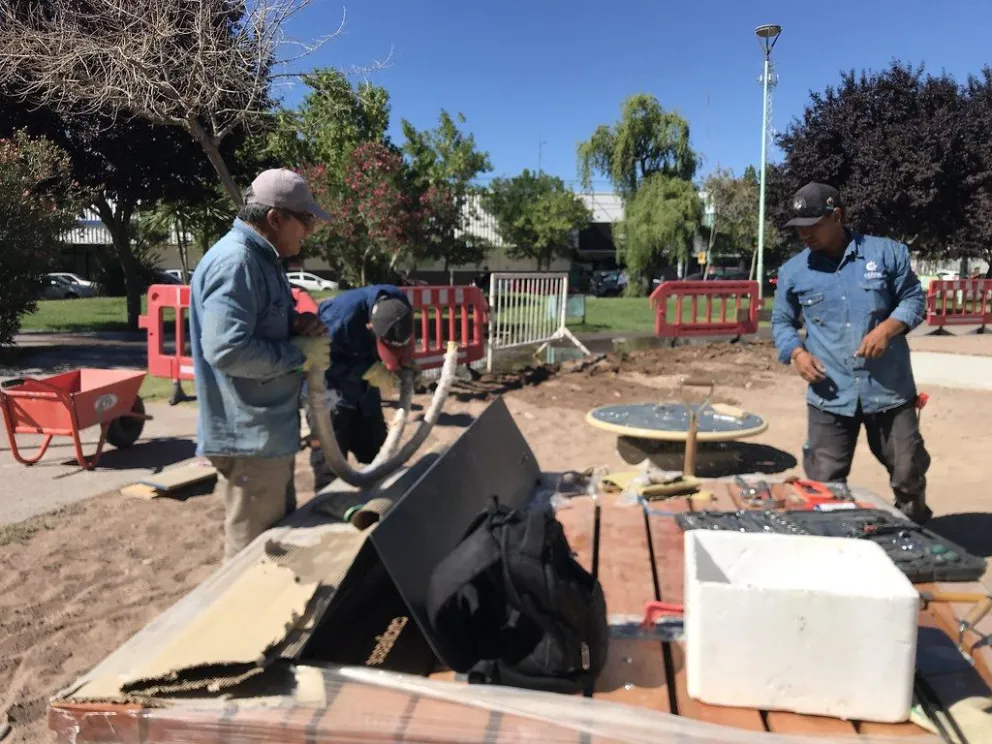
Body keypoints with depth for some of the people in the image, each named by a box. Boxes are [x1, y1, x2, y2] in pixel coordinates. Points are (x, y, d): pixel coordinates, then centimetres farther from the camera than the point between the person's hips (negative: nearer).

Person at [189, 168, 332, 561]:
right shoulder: (235, 262, -20)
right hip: (249, 436, -10)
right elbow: (226, 349, -30)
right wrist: (300, 353, -18)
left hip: (270, 431, 11)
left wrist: (299, 325, 3)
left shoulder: (262, 259, 13)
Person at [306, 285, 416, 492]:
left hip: (364, 389, 6)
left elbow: (402, 347, 3)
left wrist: (407, 365, -15)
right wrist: (368, 370, -31)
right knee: (330, 467, -4)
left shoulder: (399, 303, -17)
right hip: (331, 391, -5)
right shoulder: (342, 316, -36)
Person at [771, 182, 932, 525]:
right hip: (830, 395, 0)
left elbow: (914, 299, 6)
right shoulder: (793, 271, 2)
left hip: (889, 390, 0)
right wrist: (796, 353, -9)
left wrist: (888, 328, -14)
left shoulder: (886, 252, 0)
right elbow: (781, 322, 11)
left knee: (908, 473, 14)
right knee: (823, 482, 3)